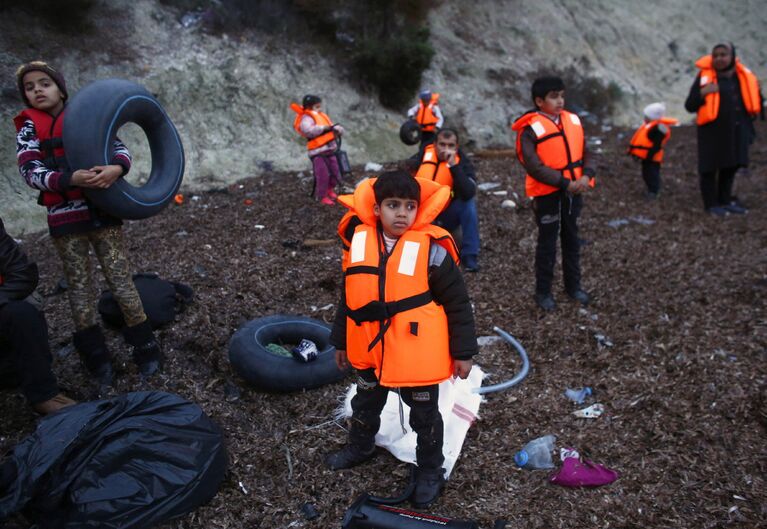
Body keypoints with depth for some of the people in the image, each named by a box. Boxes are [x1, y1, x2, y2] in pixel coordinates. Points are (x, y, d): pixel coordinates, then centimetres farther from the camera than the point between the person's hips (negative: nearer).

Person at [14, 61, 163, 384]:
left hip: (103, 212, 0)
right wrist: (71, 179, -26)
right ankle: (96, 357, 19)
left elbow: (119, 148, -2)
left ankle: (146, 347, 11)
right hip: (65, 219, 1)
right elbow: (30, 172, -7)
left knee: (120, 279, 1)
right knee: (80, 286, 8)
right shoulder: (28, 127, 5)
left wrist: (116, 168, -27)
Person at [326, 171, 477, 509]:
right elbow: (349, 298, 7)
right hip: (370, 351, 5)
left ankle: (431, 471, 41)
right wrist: (341, 341, 13)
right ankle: (360, 447, 57)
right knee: (365, 404, 29)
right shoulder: (359, 243, -6)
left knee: (424, 415, 17)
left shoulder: (431, 250, -18)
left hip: (417, 355, -4)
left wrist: (463, 351, -7)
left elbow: (457, 304, -10)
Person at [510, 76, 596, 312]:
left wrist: (586, 175, -14)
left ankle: (573, 285, 33)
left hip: (573, 191, 6)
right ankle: (543, 291, 19)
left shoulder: (573, 121, 4)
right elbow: (534, 167, -21)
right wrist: (566, 183, -23)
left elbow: (585, 153, 6)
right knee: (547, 242, 5)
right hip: (548, 194, -6)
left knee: (572, 239, 17)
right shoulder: (531, 129, -15)